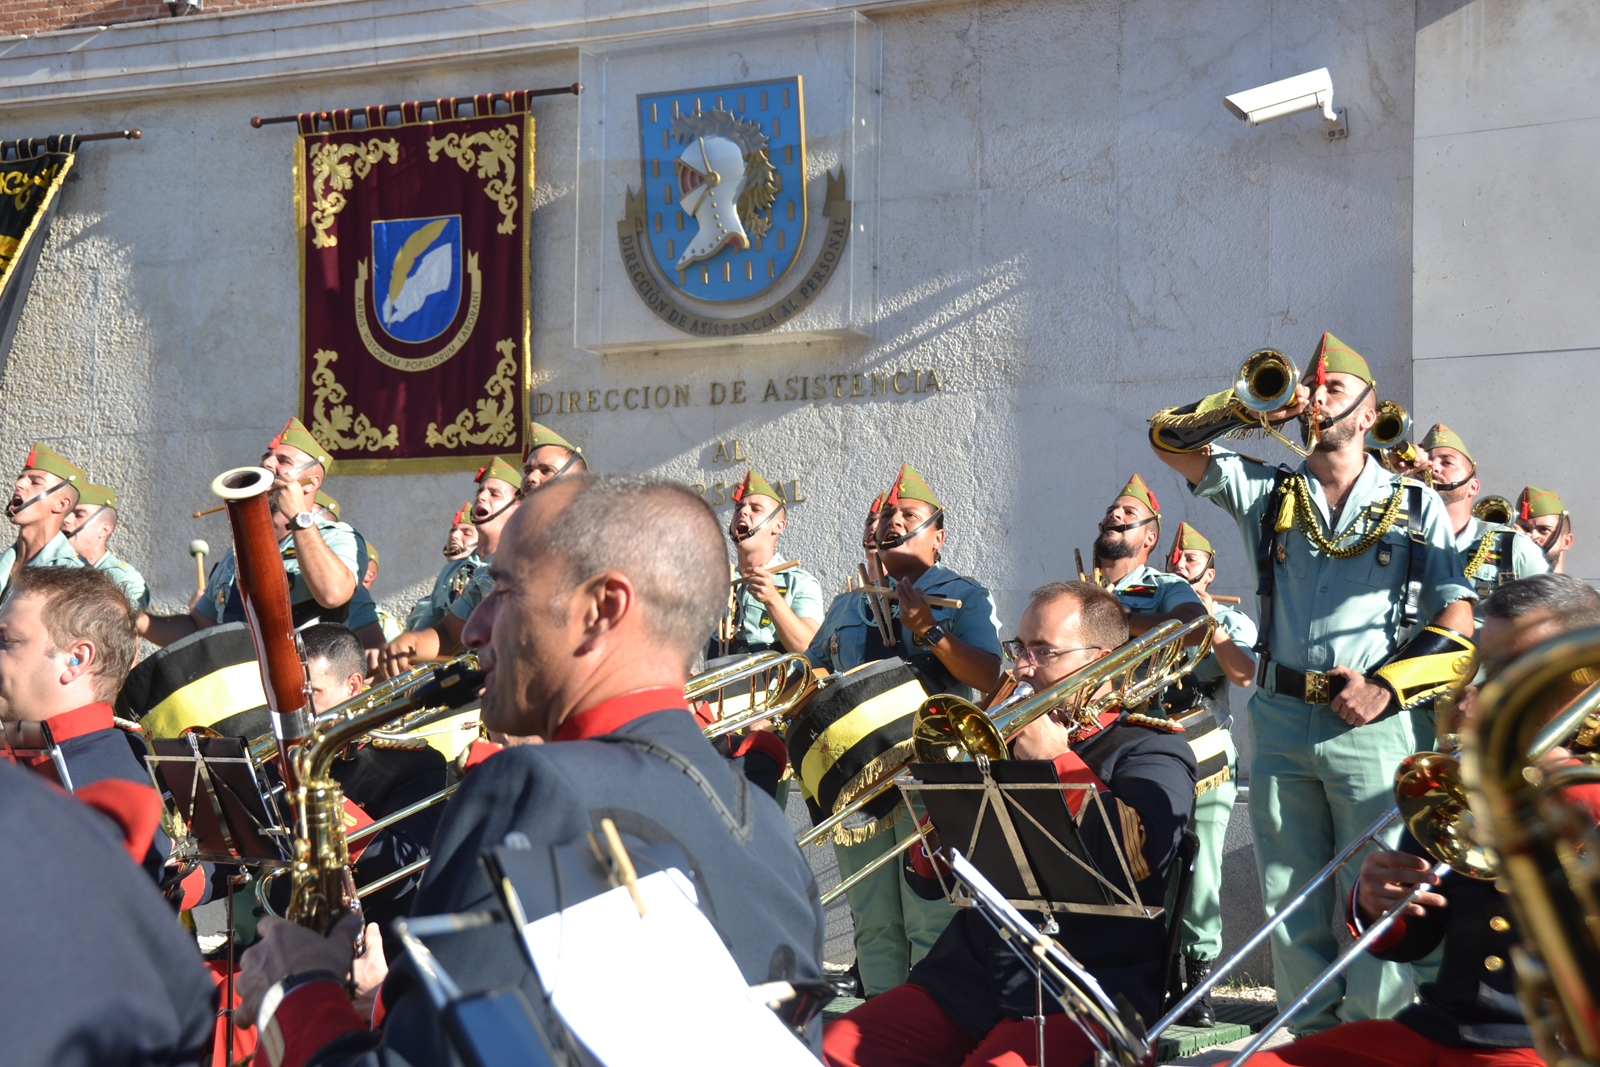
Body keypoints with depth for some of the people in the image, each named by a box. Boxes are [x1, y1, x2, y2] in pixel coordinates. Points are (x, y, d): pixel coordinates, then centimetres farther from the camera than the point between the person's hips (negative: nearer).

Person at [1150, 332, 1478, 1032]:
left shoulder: (1415, 505, 8)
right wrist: (1258, 408, -5)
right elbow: (1168, 439, 3)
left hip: (1377, 722, -3)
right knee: (1291, 901, 7)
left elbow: (1457, 621, 2)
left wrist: (1388, 687, -10)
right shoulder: (1266, 493, 13)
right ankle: (1314, 1036, 17)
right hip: (1281, 719, 3)